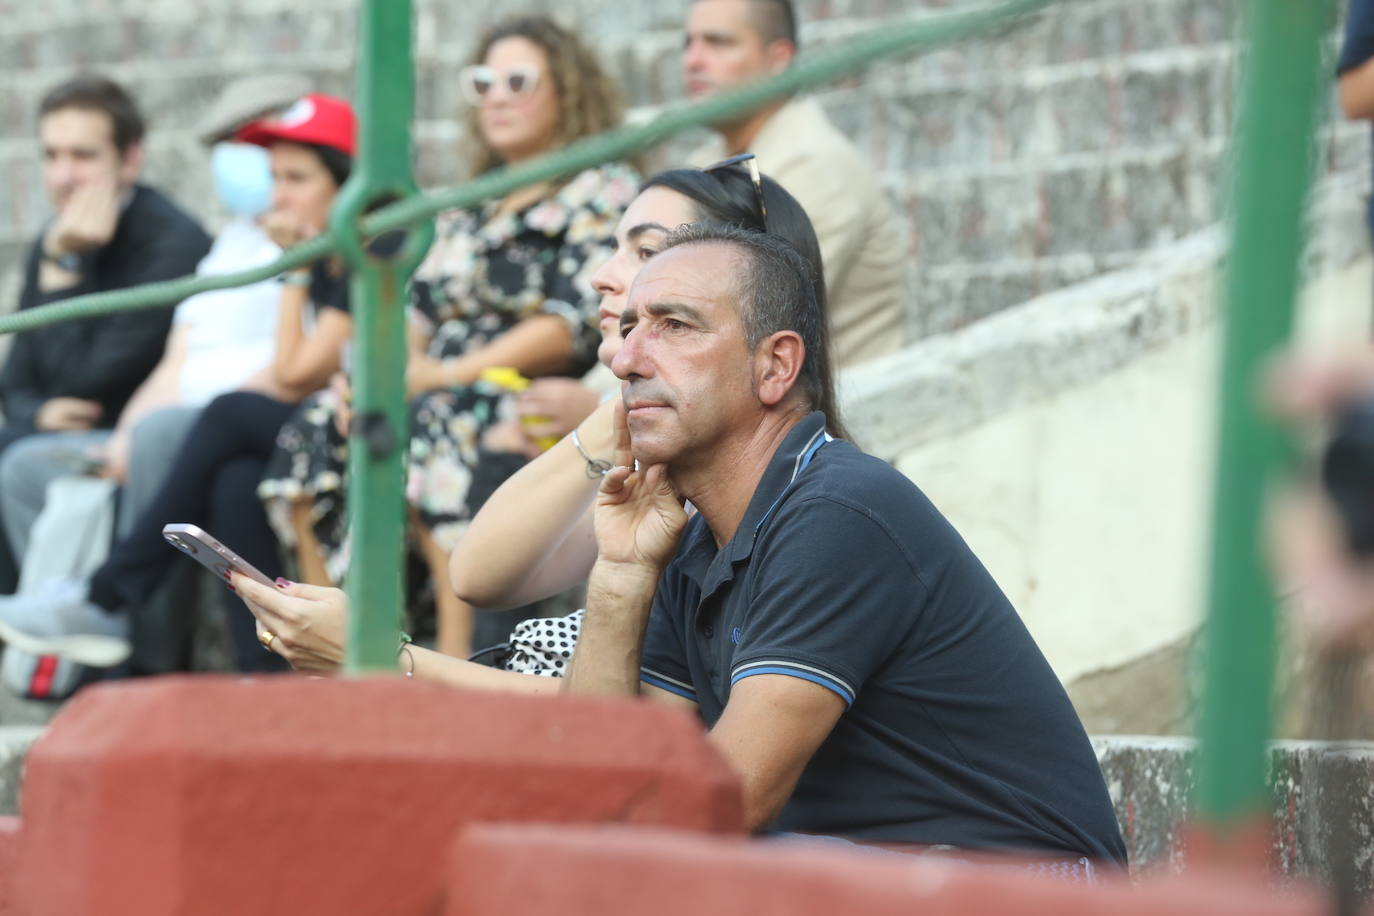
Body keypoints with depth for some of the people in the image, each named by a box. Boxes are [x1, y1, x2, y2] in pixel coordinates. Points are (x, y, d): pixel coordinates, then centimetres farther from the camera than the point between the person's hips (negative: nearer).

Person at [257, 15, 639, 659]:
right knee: (316, 432, -21)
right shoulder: (468, 208, 28)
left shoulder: (602, 192, 4)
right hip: (438, 393, 7)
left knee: (432, 429, -38)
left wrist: (446, 374, -15)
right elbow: (415, 312, 21)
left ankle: (457, 662, -43)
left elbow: (572, 326, -9)